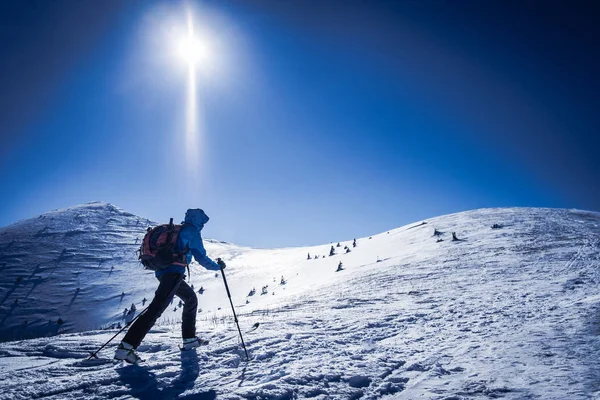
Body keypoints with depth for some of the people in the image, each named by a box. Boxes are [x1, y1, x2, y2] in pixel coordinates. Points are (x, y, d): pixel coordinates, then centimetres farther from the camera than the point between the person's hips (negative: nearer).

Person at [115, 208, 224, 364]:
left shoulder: (176, 230, 24)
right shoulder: (192, 231, -2)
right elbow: (201, 257, -6)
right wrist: (217, 266, 8)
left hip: (162, 271, 10)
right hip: (173, 273, -10)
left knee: (191, 298, 21)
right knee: (156, 308, -16)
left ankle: (189, 339, 22)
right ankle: (125, 348, -21)